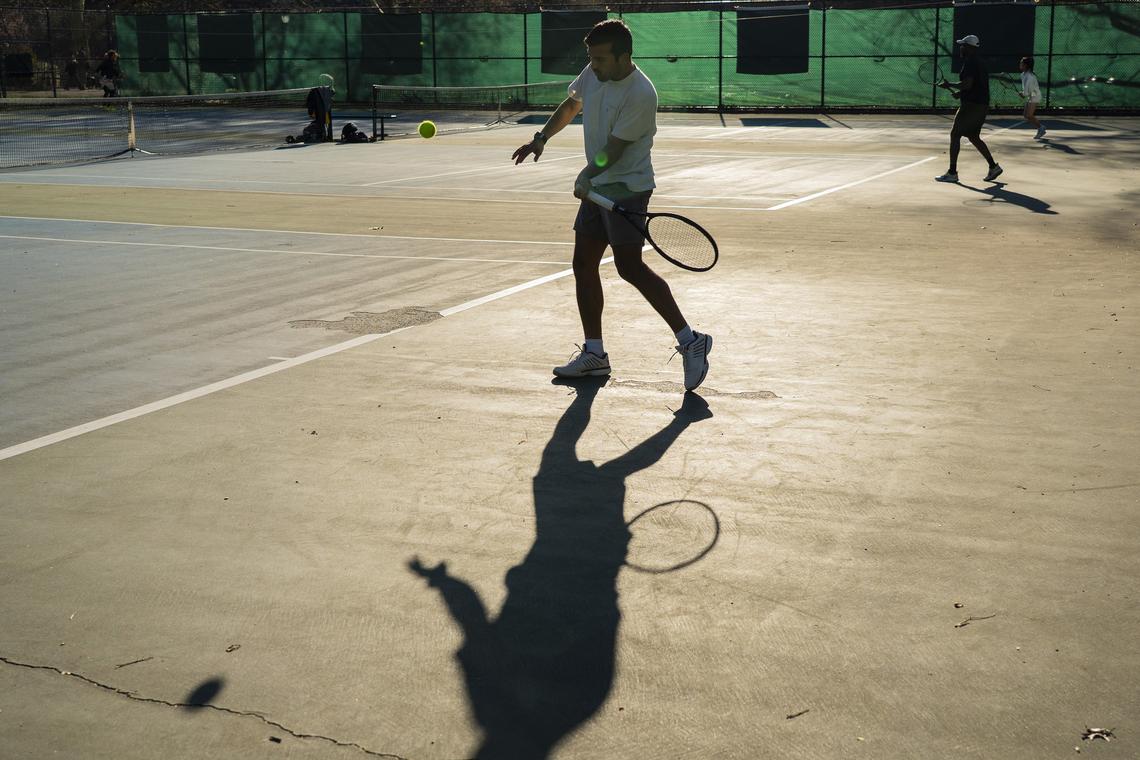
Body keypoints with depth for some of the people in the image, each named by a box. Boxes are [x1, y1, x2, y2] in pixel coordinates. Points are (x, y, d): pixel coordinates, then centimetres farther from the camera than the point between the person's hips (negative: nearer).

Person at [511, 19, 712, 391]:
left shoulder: (640, 94, -21)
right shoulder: (592, 75, 4)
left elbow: (613, 149, -22)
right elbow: (570, 107, 22)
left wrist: (587, 176, -20)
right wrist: (541, 139, 14)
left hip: (627, 187, -9)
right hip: (598, 187, 9)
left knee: (630, 266, -17)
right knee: (583, 265, 8)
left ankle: (690, 341, -11)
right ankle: (593, 353, 16)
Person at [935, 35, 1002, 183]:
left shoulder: (970, 62, -14)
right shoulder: (979, 61, 17)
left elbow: (967, 84, -24)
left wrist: (949, 85, -12)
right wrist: (961, 92, 19)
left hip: (972, 105, -10)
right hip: (982, 105, 10)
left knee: (955, 134, -4)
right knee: (973, 137, 17)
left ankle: (952, 173, -4)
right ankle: (993, 167, 14)